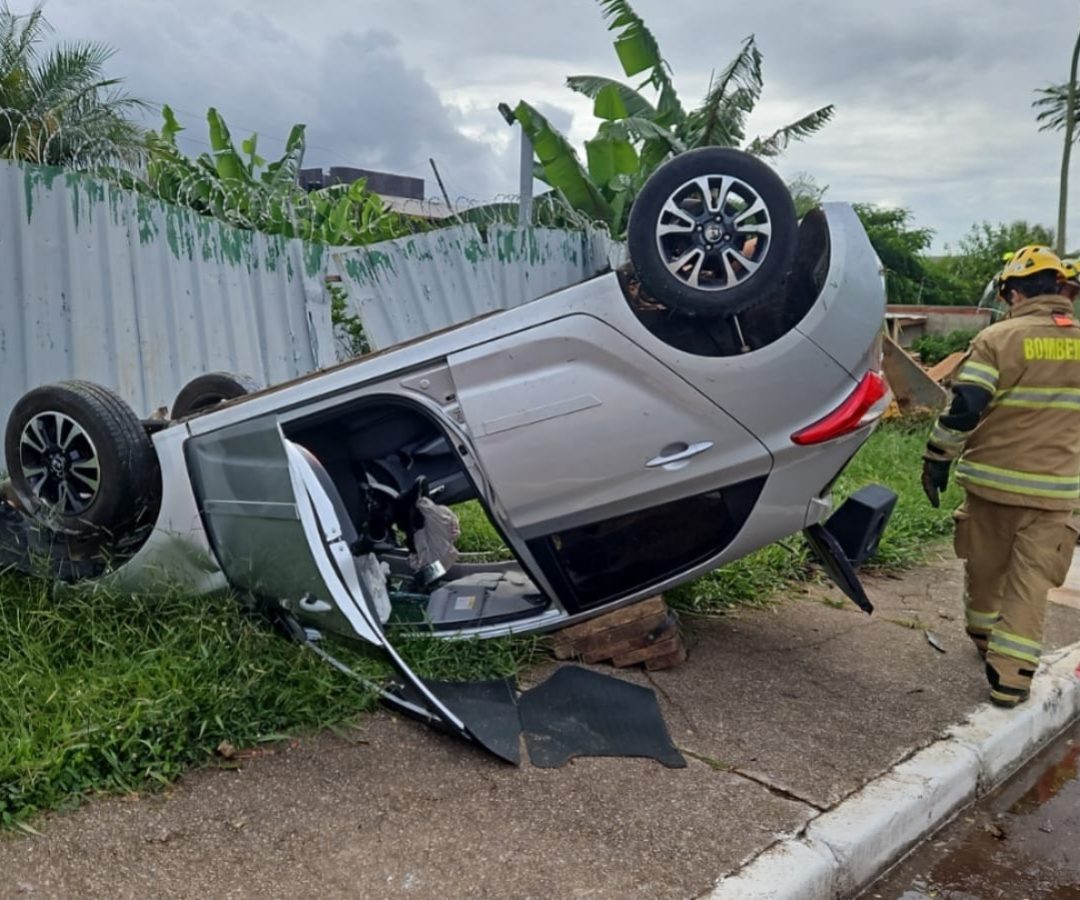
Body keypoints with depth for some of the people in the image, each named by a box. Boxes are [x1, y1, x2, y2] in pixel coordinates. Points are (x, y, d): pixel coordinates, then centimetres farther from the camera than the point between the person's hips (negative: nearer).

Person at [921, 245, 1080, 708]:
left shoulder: (999, 338, -10)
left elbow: (964, 407, -15)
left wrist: (937, 459, -6)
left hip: (993, 478, -2)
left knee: (985, 565, 18)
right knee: (1031, 578, 5)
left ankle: (983, 634, 38)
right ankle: (1011, 674, 1)